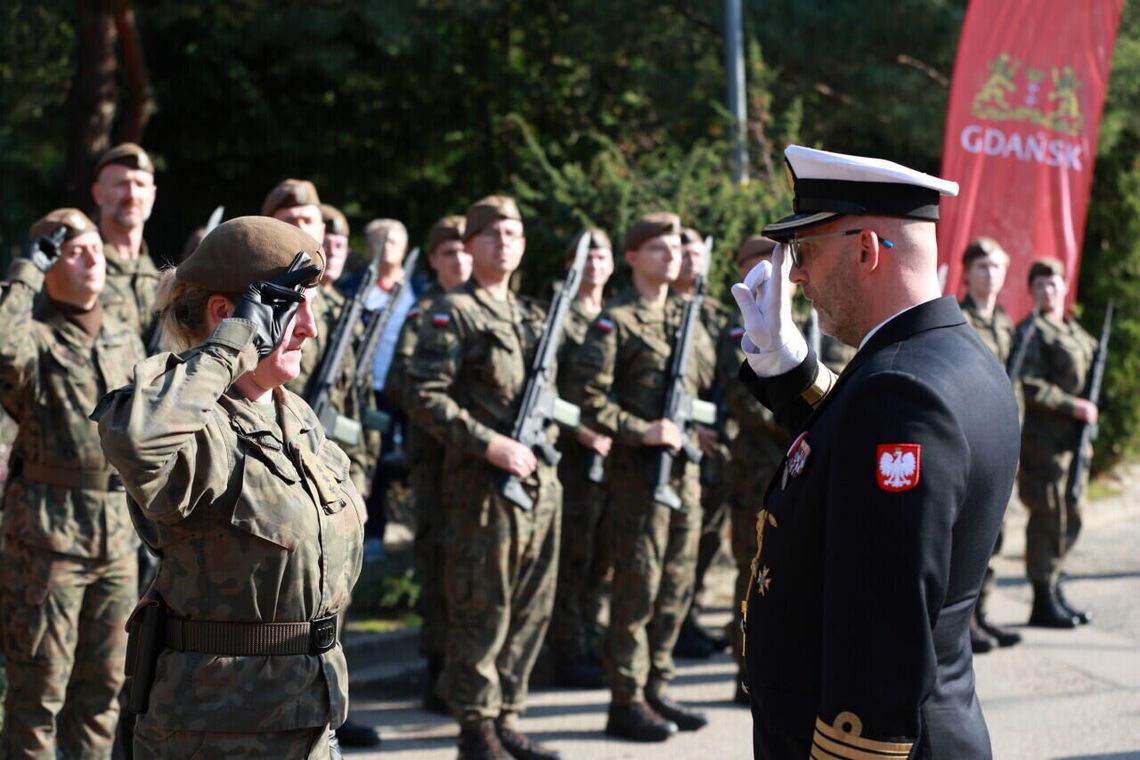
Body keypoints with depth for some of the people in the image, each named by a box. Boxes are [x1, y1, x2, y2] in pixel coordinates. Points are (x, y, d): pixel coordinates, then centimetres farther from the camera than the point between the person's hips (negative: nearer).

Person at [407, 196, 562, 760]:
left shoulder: (531, 317, 18)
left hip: (540, 481, 7)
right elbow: (426, 398, -14)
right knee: (482, 612, -2)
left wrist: (548, 438, 10)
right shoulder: (453, 314, -6)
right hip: (483, 484, -7)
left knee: (531, 609, 11)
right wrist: (491, 445, -19)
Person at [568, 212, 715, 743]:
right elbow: (588, 398, -15)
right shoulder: (616, 321, -8)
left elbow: (709, 385, 24)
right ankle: (626, 703, 5)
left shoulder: (687, 318, 15)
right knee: (637, 592, -3)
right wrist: (642, 431, -20)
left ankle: (655, 691, 22)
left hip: (685, 471, 7)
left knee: (675, 591, 11)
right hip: (639, 472, -7)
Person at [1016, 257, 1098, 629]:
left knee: (1070, 519, 13)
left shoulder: (1076, 331, 18)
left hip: (1072, 441, 8)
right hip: (1043, 441, -8)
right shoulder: (1030, 331, -8)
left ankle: (1054, 590, 24)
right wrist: (1074, 406, -18)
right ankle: (1043, 603, 1)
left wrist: (1088, 411, 10)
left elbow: (1086, 375, 27)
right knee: (1048, 520, -6)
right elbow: (1028, 387, -18)